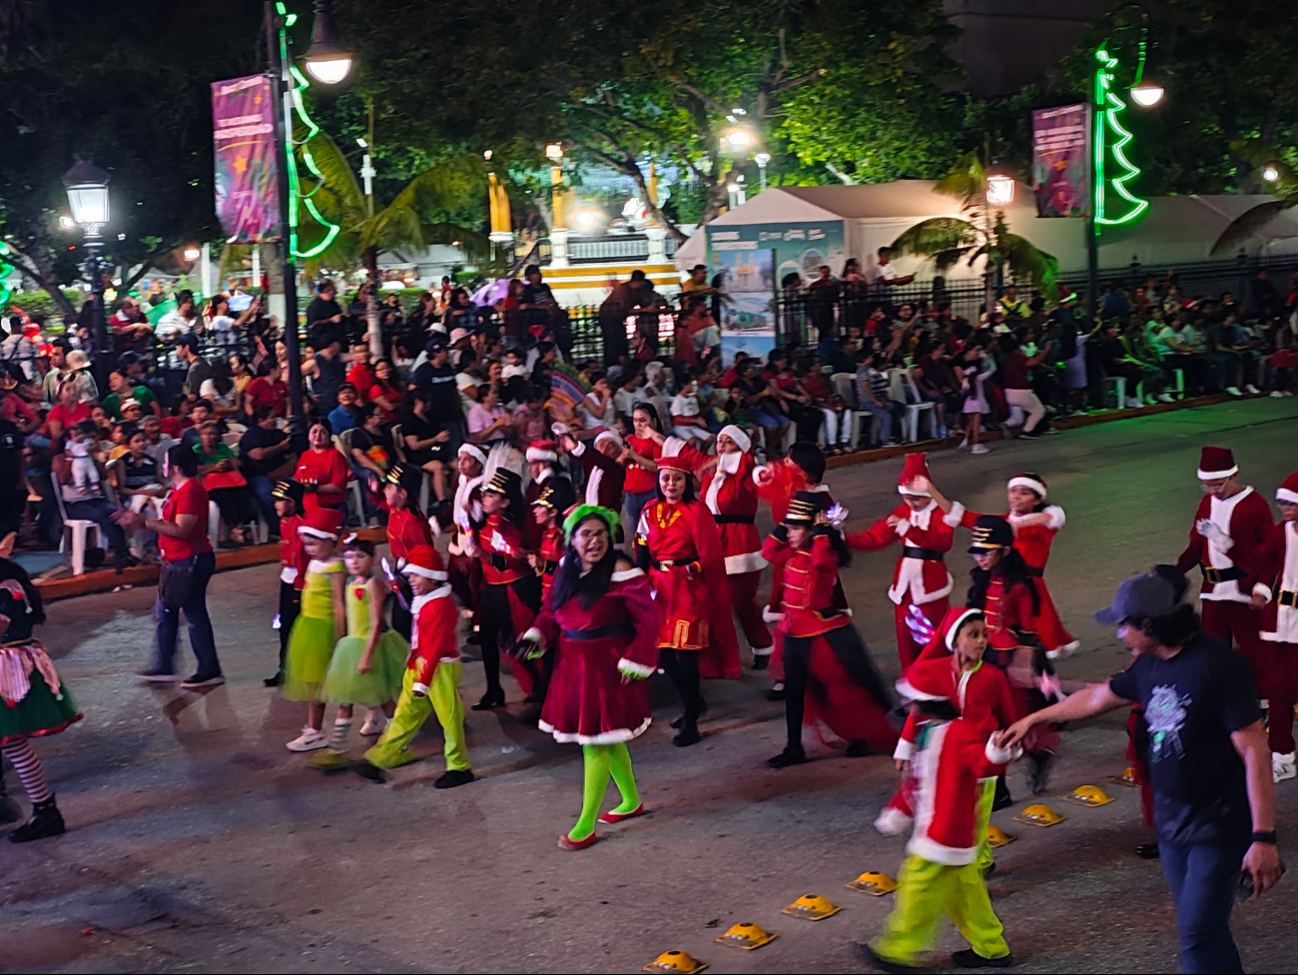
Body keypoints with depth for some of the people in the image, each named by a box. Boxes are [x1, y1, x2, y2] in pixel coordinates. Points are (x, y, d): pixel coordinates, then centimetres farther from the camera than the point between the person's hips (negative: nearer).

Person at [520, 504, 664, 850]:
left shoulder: (621, 572, -17)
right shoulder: (567, 571, 4)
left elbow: (649, 618, -14)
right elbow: (551, 611, 15)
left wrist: (635, 661, -16)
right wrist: (536, 636, -3)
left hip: (607, 667, -7)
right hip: (572, 665, 7)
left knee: (597, 740, -4)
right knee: (608, 738, 19)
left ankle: (586, 826, 5)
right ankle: (631, 801, 39)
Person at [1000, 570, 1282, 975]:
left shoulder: (1218, 665, -21)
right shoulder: (1151, 665, 4)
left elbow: (1255, 752, -22)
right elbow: (1097, 698, 22)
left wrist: (1264, 837, -25)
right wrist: (1034, 718, 33)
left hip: (1219, 828, -8)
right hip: (1172, 823, 8)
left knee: (1198, 940, -8)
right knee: (1203, 933, 13)